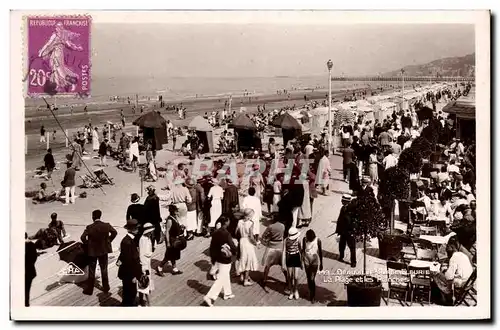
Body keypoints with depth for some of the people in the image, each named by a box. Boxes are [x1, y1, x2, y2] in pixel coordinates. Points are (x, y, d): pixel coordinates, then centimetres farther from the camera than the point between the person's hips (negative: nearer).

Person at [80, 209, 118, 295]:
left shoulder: (89, 227, -18)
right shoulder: (106, 225, -10)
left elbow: (82, 237, -22)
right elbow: (114, 232, -2)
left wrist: (87, 244, -5)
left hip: (92, 251, -2)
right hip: (104, 250, 2)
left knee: (91, 271, 10)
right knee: (104, 269, 18)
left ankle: (89, 289, 18)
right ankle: (106, 287, 27)